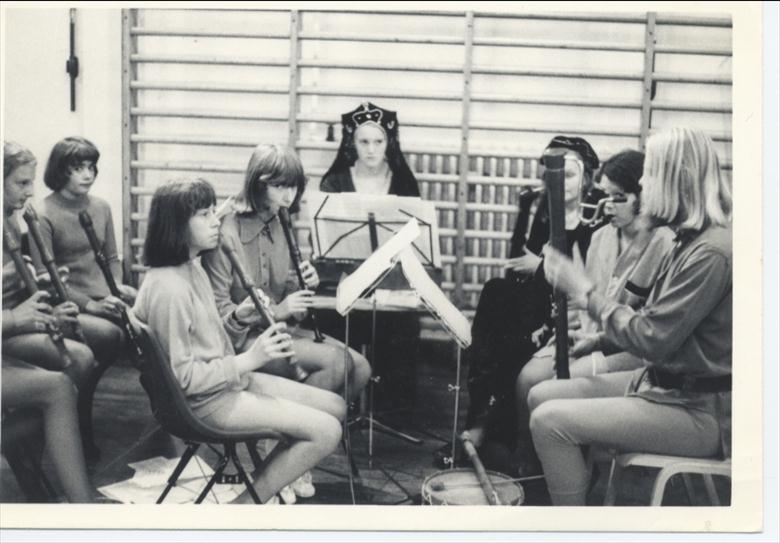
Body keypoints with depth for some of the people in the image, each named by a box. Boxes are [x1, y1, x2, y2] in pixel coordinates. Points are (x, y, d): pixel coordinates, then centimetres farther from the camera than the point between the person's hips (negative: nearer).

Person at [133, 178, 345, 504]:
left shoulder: (194, 268, 9)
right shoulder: (167, 288, -23)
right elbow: (182, 376, -23)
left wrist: (239, 318, -3)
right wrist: (248, 360, -21)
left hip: (230, 379, 10)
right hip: (205, 399, -10)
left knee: (335, 407, 7)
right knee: (326, 431, -15)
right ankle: (247, 503, -3)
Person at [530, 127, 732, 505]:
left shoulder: (712, 252, -21)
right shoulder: (691, 240, 11)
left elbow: (652, 340, -22)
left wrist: (583, 289, -13)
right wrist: (600, 339, 5)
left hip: (700, 413, -10)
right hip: (665, 383, 10)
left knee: (550, 420, -19)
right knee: (541, 395, 6)